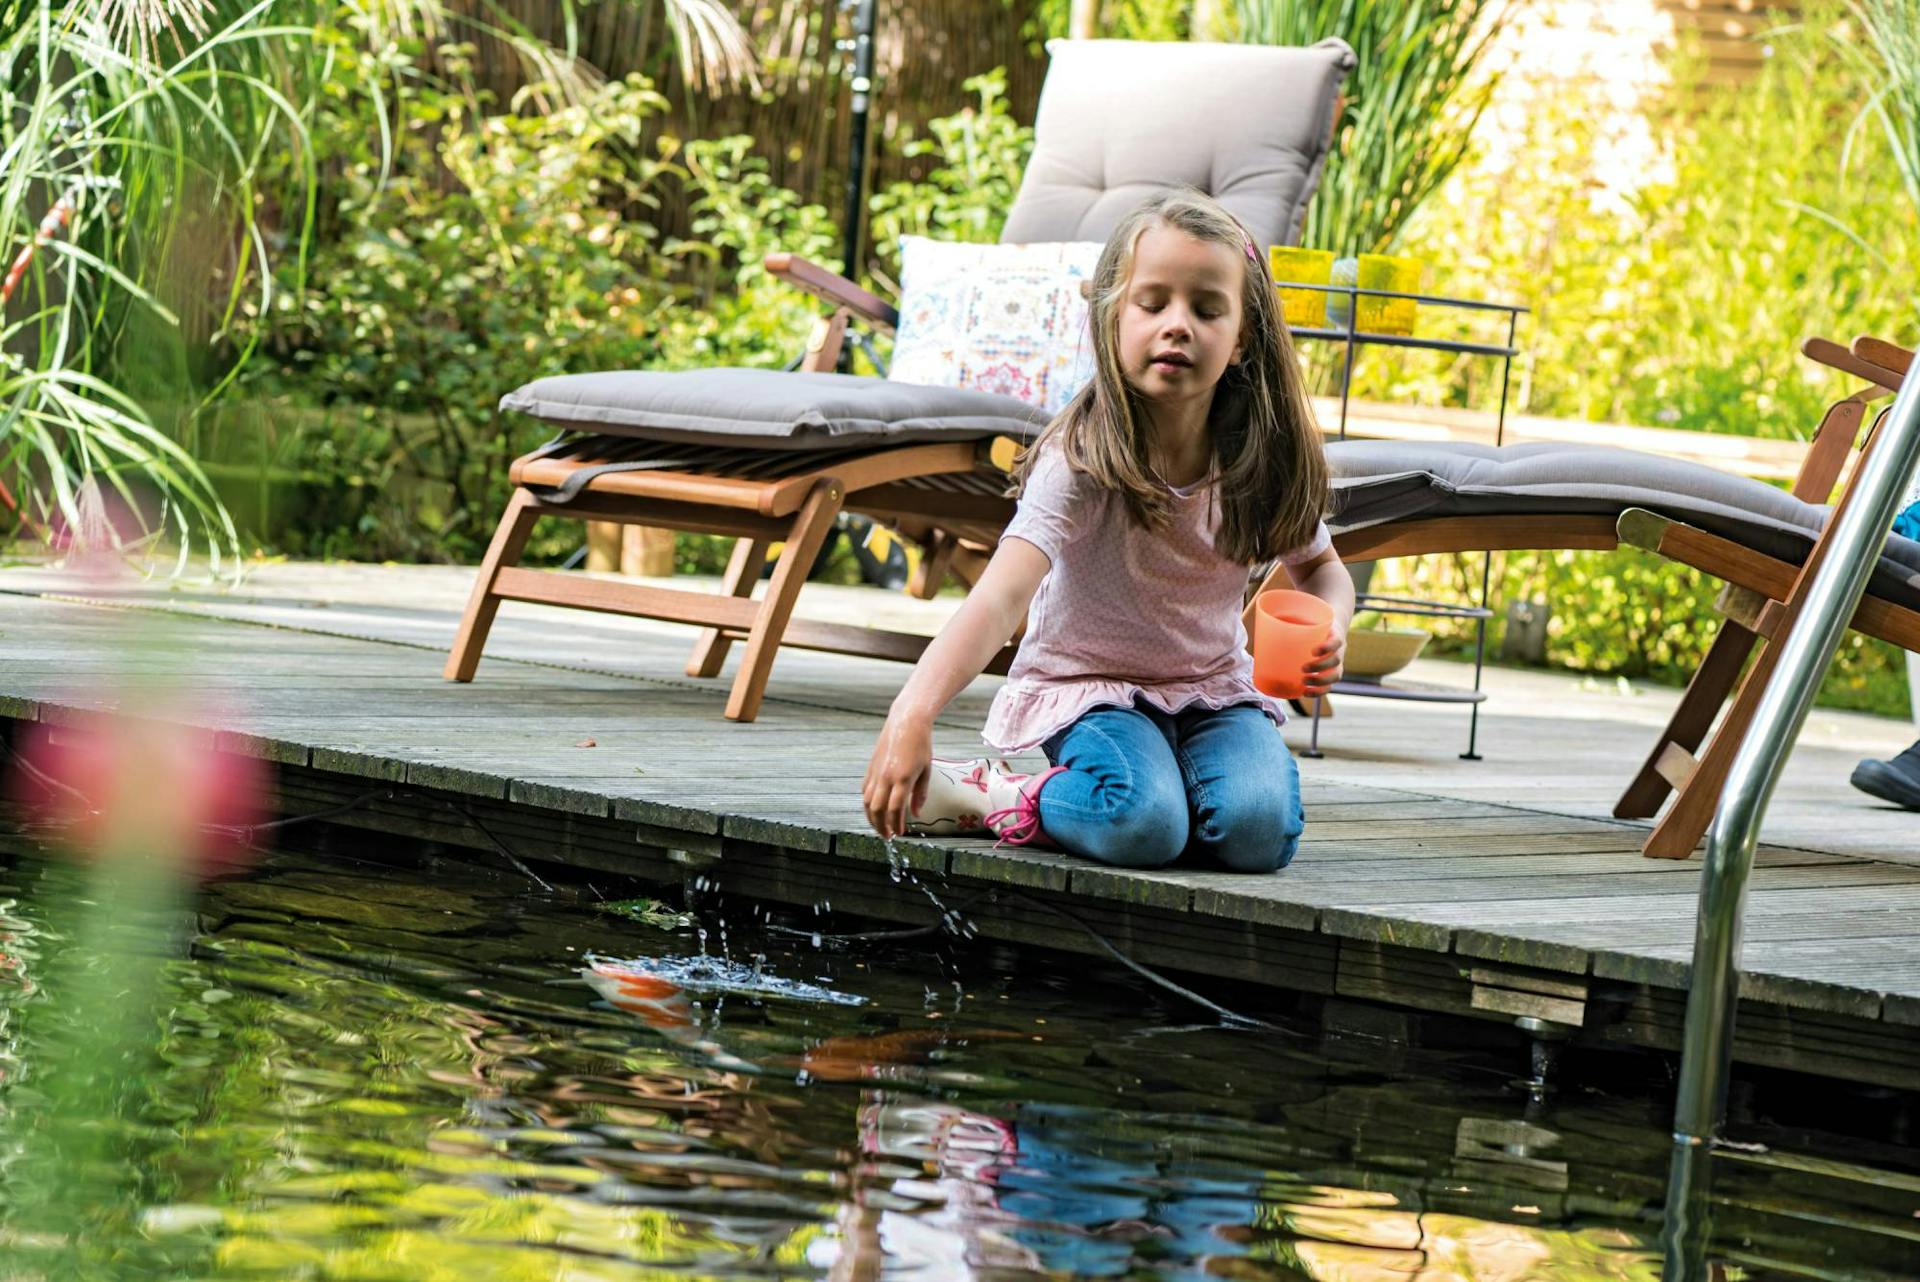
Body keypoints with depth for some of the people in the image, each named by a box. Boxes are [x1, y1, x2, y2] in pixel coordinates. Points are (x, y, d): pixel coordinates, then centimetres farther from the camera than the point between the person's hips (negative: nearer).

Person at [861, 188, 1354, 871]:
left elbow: (1322, 567, 14)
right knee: (1143, 826, -35)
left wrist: (1329, 630, -12)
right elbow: (1001, 596, -35)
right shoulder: (1082, 458, -22)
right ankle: (984, 793, -6)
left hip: (1215, 689, 5)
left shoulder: (1263, 460, -7)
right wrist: (912, 713, -51)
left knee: (1259, 828, -26)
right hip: (1090, 684, -5)